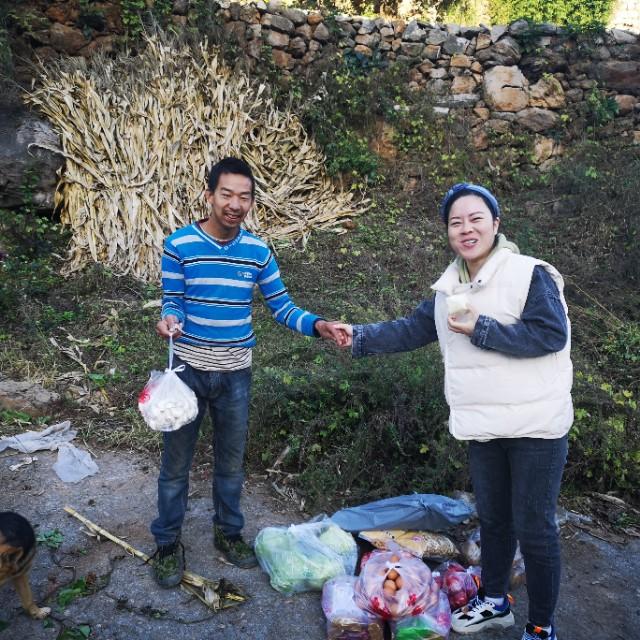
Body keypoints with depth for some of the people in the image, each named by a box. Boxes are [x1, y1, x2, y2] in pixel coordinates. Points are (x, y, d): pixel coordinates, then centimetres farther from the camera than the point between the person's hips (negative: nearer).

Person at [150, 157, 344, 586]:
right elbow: (172, 303, -8)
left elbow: (281, 306, -1)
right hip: (188, 369, -2)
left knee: (232, 459, 16)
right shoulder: (179, 245, -10)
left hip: (236, 373, 2)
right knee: (177, 461, 9)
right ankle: (168, 543, 28)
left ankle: (229, 532, 37)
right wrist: (169, 321, -31)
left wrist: (316, 325, -18)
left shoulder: (258, 252, -2)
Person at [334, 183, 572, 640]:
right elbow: (410, 330, 13)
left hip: (537, 426, -6)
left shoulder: (531, 274, -14)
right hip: (484, 428, 6)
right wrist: (360, 337, 5)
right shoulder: (450, 289, 7)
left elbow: (552, 335, -22)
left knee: (534, 528, 3)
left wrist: (481, 329, -22)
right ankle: (494, 602, 41)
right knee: (492, 518, 20)